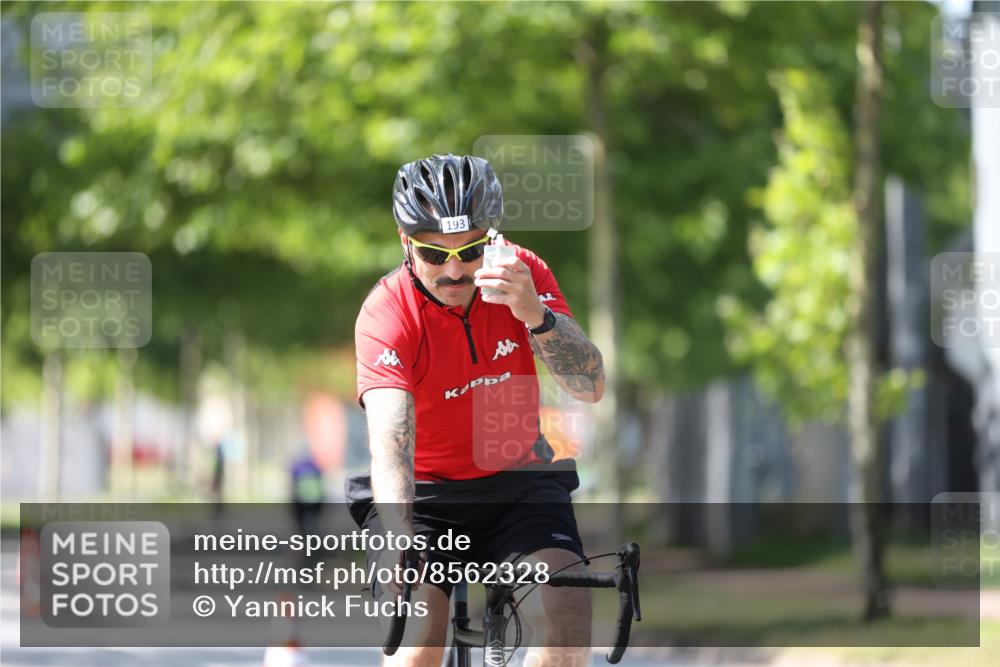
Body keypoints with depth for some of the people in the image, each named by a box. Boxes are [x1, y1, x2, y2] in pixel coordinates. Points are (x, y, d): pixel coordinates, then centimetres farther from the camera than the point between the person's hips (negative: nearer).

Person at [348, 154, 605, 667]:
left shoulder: (521, 275, -10)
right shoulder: (387, 313, -21)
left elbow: (591, 387, -18)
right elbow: (390, 439, -34)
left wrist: (535, 314, -36)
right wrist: (397, 543, -51)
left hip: (517, 482, 2)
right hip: (425, 494, -2)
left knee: (568, 615, -24)